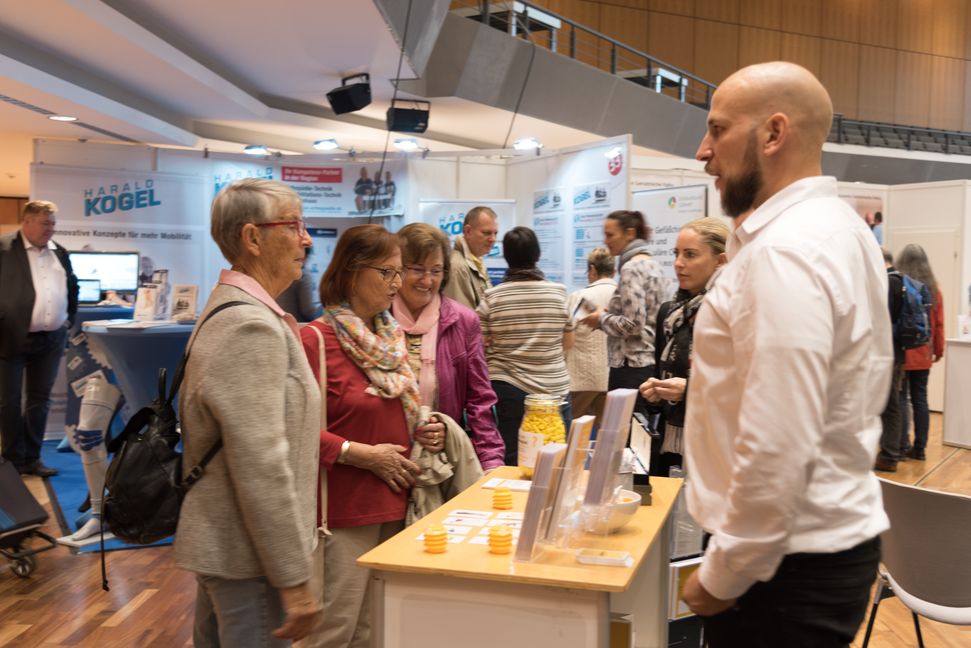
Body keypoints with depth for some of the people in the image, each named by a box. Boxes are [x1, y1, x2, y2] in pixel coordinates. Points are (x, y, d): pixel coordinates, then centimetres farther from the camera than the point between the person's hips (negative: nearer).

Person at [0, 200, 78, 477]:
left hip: (51, 340, 5)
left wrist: (70, 317, 14)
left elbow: (72, 286, 23)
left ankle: (32, 459, 19)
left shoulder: (59, 252, 10)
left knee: (40, 400, 10)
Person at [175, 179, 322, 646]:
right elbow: (261, 465, -26)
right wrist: (295, 580, -22)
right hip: (248, 554, -10)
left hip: (219, 541, 10)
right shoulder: (252, 327, -22)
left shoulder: (226, 309, 10)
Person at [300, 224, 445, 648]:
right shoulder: (316, 339, -14)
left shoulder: (391, 336, 11)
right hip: (344, 507, -7)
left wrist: (424, 430, 3)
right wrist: (363, 455, -19)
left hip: (394, 501, 8)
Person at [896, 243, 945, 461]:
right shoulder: (933, 288, 4)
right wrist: (939, 349, 16)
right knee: (920, 399, 9)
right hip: (923, 354, 4)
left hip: (901, 352, -4)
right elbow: (939, 323, 7)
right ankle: (919, 447, 13)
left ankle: (903, 445, -2)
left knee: (900, 397, 1)